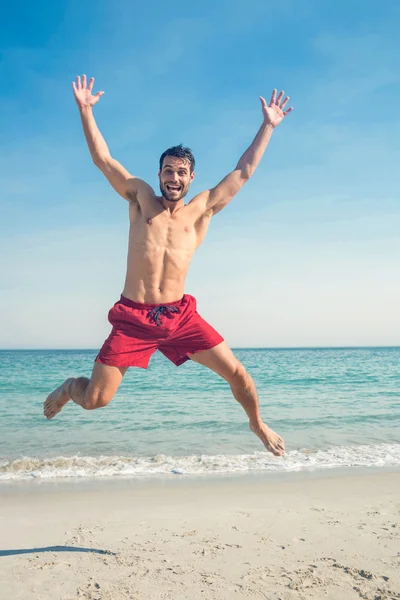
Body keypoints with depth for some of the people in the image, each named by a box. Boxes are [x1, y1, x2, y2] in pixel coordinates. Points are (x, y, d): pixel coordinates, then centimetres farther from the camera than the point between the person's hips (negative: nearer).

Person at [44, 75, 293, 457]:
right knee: (95, 399, -6)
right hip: (133, 318, -1)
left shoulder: (201, 209, 8)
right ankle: (70, 387, 32)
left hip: (180, 315, 2)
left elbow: (243, 172, 10)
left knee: (236, 372, -3)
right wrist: (85, 110, 1)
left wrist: (268, 126, 11)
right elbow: (102, 158, 6)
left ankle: (257, 425, 28)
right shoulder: (141, 199, 7)